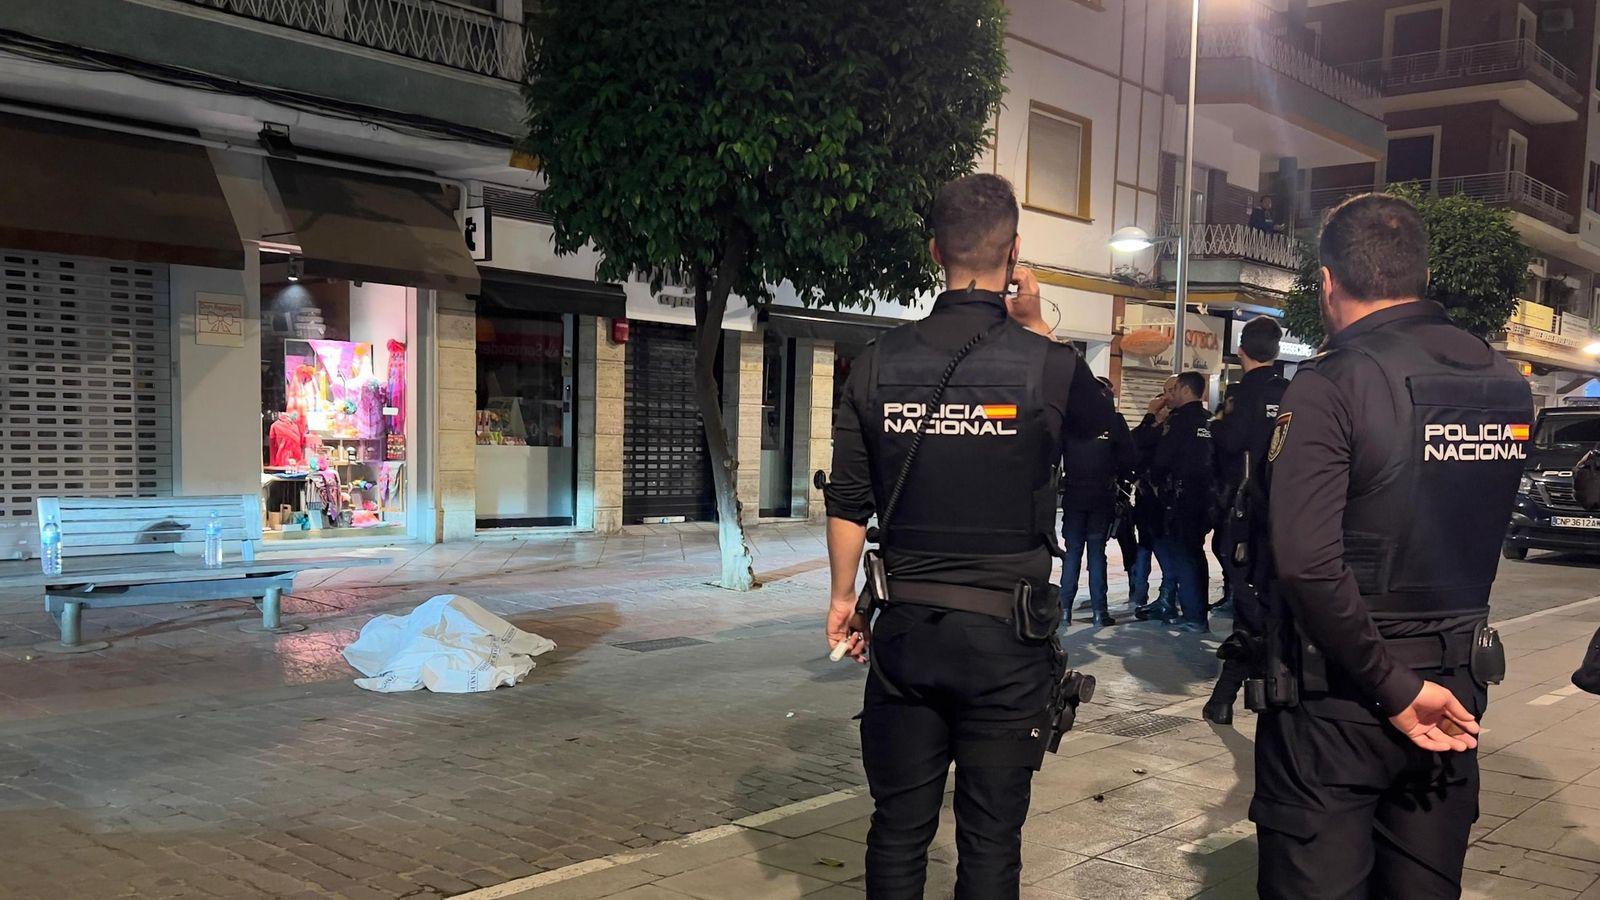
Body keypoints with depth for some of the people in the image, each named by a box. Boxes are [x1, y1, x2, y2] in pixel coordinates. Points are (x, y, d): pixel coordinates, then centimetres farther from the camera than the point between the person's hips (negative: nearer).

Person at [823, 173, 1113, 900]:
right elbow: (1099, 416, 15)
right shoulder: (1047, 365, -9)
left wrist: (843, 598, 14)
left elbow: (847, 502, 2)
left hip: (907, 626, 2)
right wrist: (1032, 328, 19)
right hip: (1005, 635, -2)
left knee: (899, 827, 13)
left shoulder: (882, 363, -2)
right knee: (990, 837, 9)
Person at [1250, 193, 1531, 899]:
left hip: (1340, 690, -6)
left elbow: (1309, 562, -25)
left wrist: (1392, 687, -18)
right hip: (1457, 683, 6)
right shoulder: (1506, 384, 3)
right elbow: (1477, 533, 14)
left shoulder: (1334, 383, -16)